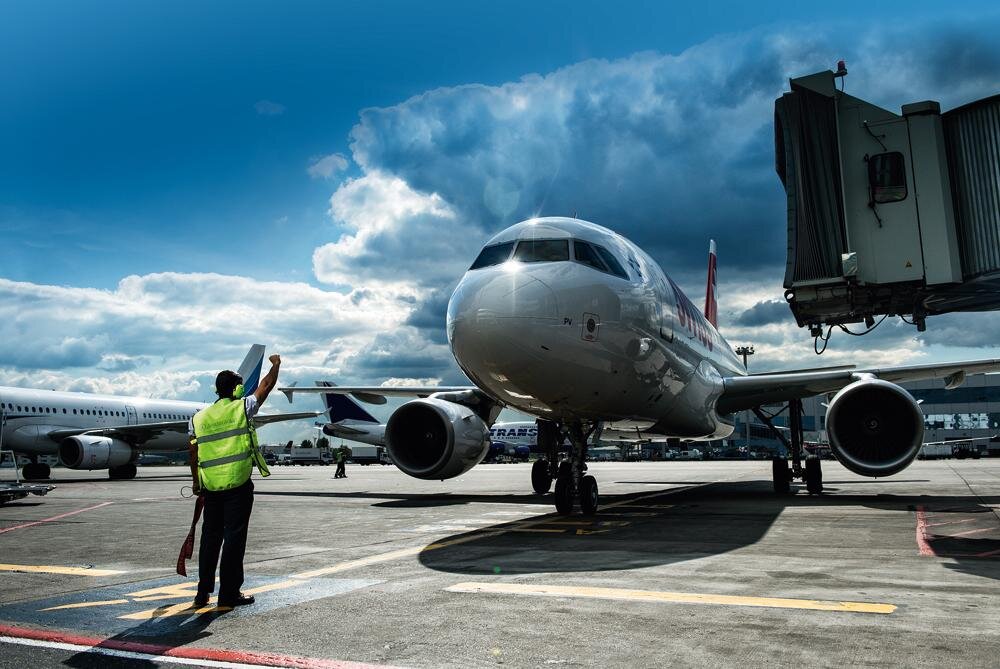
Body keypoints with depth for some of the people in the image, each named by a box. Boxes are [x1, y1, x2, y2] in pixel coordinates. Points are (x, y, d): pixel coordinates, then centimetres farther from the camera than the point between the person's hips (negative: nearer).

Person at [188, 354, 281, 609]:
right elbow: (266, 385, 7)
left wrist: (196, 482, 21)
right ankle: (229, 593, 5)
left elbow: (194, 454, 10)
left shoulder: (198, 418, 7)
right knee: (234, 537, 1)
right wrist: (276, 365, 24)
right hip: (238, 483, -5)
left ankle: (203, 592, 21)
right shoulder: (242, 408, -5)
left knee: (210, 536, 15)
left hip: (211, 486, 5)